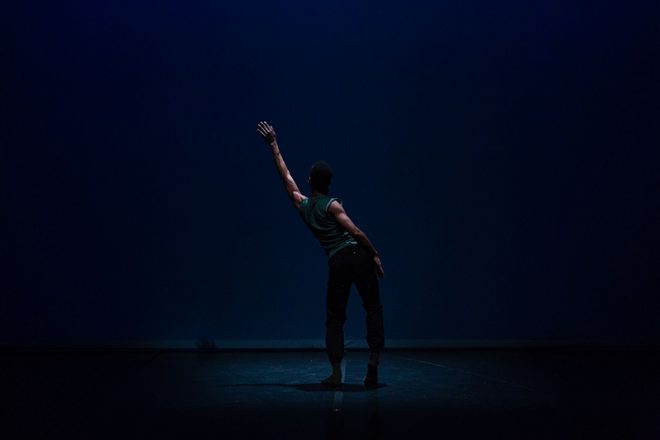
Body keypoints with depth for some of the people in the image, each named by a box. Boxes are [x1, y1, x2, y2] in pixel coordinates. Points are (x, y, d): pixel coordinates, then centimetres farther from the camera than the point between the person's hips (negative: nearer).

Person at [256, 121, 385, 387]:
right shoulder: (332, 205, 1)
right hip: (357, 254, -3)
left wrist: (273, 144, 30)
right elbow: (355, 231, -8)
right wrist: (375, 254, -1)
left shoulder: (301, 204, 12)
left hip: (336, 261, 3)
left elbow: (285, 175, 22)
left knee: (335, 317, 10)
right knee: (373, 308, 6)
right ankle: (373, 365, -1)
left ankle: (336, 373, 3)